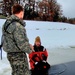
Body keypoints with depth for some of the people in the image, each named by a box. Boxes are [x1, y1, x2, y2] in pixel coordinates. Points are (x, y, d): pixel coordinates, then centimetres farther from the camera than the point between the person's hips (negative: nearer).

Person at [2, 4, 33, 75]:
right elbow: (21, 43, -25)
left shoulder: (6, 24, 6)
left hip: (10, 54, 9)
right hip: (19, 55, -9)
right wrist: (29, 49, -5)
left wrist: (27, 45, 6)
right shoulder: (17, 26, -24)